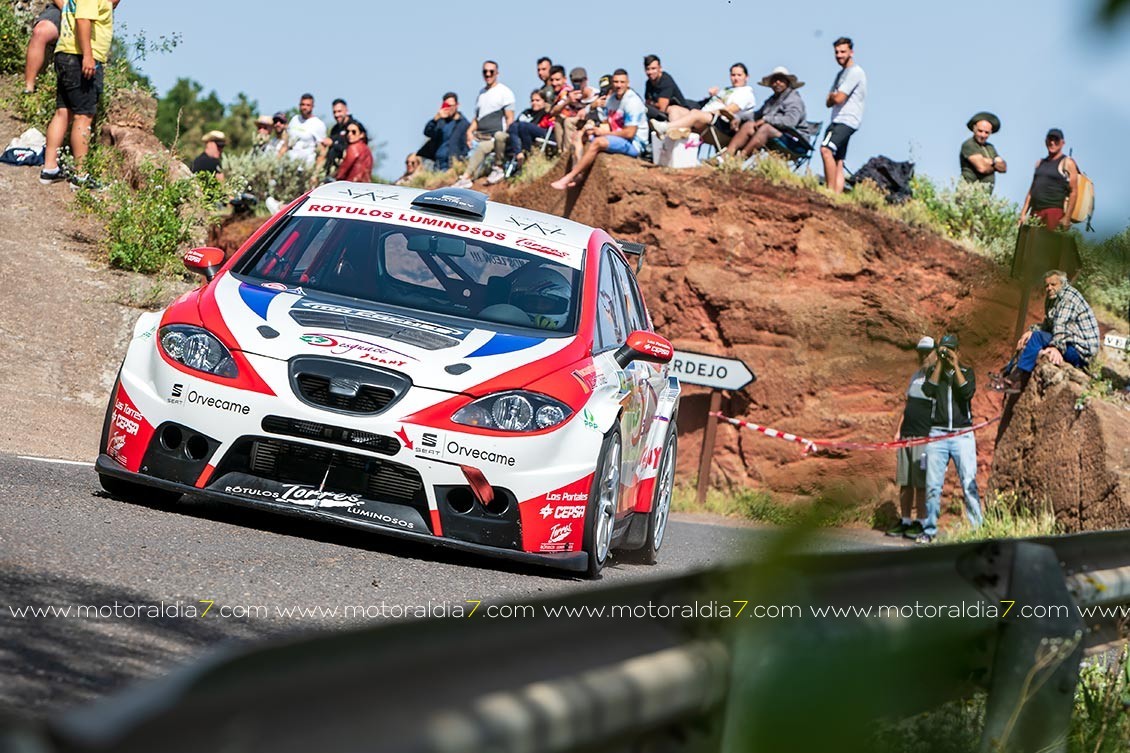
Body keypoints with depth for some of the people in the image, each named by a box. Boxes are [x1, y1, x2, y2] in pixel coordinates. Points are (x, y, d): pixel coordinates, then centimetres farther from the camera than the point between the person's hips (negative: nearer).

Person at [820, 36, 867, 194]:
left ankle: (831, 192, -30)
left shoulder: (855, 72, -8)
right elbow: (829, 102, 18)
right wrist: (834, 97, -3)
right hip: (837, 121, 10)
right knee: (838, 163, 5)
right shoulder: (842, 73, 23)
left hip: (847, 121, -10)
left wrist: (832, 96, 6)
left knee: (826, 149, -27)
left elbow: (838, 98, -15)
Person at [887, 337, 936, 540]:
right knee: (905, 482, 8)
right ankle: (905, 521, 14)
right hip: (907, 436, 7)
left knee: (921, 483, -6)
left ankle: (921, 523, -1)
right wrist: (898, 430, 18)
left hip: (925, 437, -7)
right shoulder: (915, 376, 19)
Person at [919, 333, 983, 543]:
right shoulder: (933, 372, 12)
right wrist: (940, 364, -7)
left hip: (963, 435, -1)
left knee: (969, 484, -8)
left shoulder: (966, 372, 10)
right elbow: (928, 390, -9)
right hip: (938, 434, 1)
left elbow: (968, 392, -10)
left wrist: (955, 366, -9)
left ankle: (977, 527, -7)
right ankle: (929, 530, 6)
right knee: (932, 485, -1)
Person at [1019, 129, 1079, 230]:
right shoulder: (1040, 163, 21)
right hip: (1035, 213, 6)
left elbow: (1073, 192, -6)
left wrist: (1067, 217, -14)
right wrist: (1023, 213, 14)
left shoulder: (1067, 163, 1)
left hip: (1053, 211, -6)